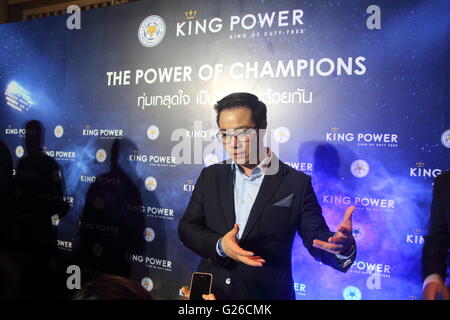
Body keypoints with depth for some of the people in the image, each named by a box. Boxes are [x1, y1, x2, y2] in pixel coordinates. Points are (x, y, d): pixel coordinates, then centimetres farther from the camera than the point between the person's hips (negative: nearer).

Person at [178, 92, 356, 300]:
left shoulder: (297, 183, -9)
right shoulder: (210, 176, 0)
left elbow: (317, 239, -9)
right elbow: (187, 226, -1)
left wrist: (342, 246, -30)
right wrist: (219, 245, -19)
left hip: (267, 293, -2)